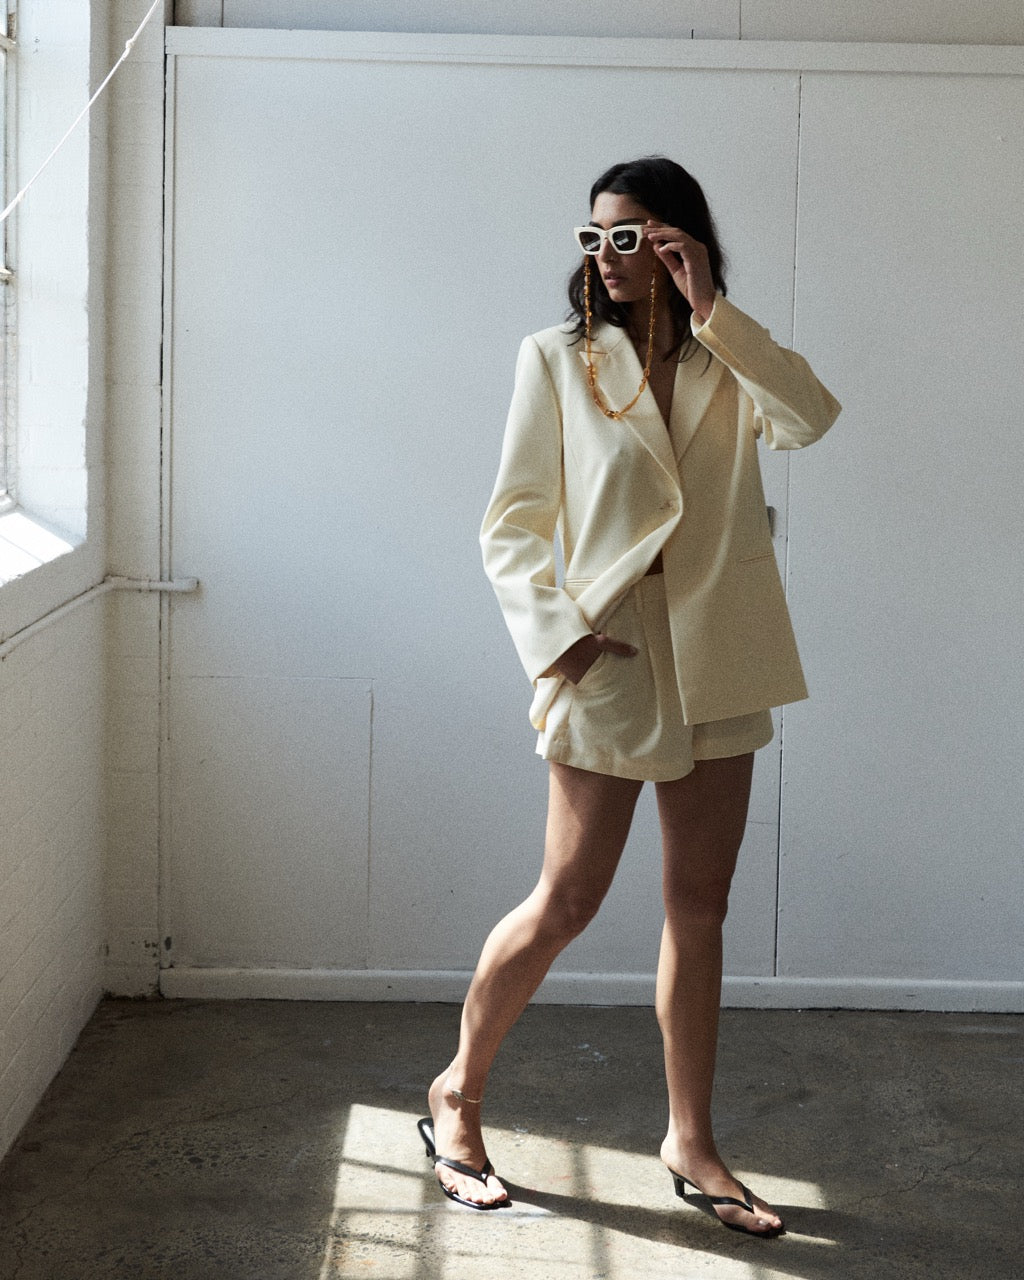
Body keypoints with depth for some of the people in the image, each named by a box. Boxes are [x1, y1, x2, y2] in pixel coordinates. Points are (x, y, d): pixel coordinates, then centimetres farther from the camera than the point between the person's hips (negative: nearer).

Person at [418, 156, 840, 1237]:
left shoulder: (725, 363, 8)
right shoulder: (557, 357, 0)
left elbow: (810, 418, -13)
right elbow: (510, 522, -2)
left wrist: (710, 310, -14)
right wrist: (554, 635, -14)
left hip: (717, 665, 4)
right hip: (612, 660, -4)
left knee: (699, 910, 9)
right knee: (566, 903, 1)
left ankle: (690, 1140, 21)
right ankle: (458, 1096, 21)